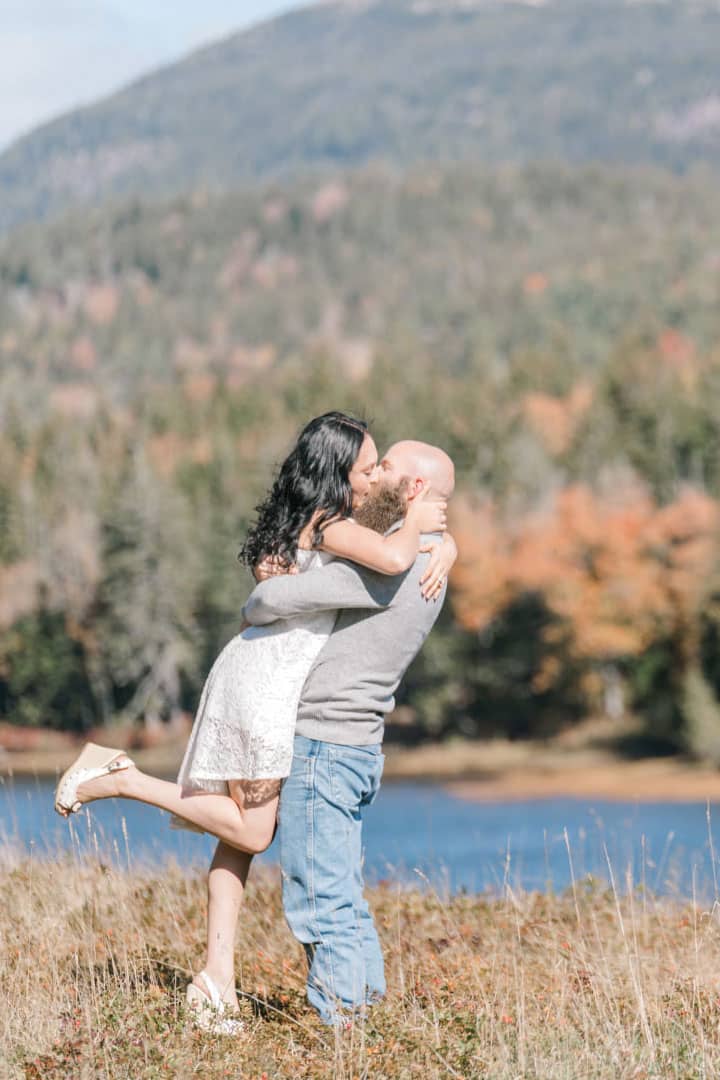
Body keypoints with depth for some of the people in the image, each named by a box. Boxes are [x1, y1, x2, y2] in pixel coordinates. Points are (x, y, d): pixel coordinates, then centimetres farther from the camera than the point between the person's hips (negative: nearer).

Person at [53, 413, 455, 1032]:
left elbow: (436, 539, 23)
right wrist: (415, 525, -13)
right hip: (264, 678, -10)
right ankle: (121, 781, 0)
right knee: (250, 832, -2)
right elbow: (393, 560, -33)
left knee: (242, 829, 7)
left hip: (270, 678, 10)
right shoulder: (328, 523, -13)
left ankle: (218, 975, 7)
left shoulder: (330, 523, 16)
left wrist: (440, 555, 0)